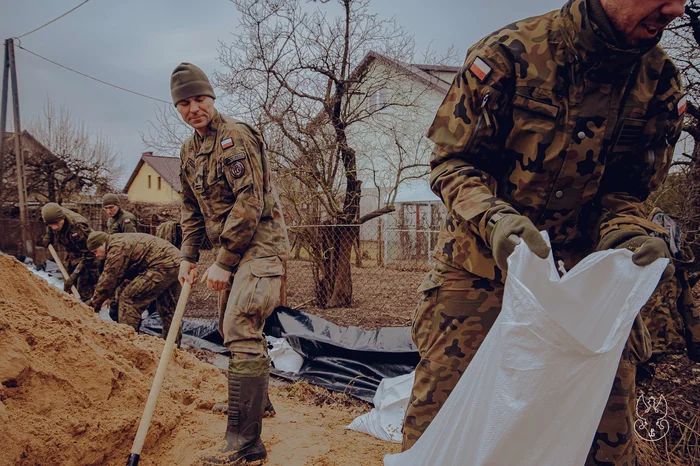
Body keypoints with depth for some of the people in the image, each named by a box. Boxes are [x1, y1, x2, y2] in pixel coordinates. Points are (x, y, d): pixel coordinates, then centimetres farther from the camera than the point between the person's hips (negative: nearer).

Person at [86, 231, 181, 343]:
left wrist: (95, 304, 2)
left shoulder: (116, 248, -10)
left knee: (128, 298, -7)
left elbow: (109, 280, -9)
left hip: (162, 266, -11)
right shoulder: (123, 241, 21)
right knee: (168, 310, 18)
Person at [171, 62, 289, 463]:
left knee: (241, 330, -17)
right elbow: (192, 209, 20)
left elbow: (250, 203, -21)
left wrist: (223, 263, -20)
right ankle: (258, 399, 41)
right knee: (234, 327, 19)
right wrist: (189, 256, 10)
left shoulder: (235, 136, -14)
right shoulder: (189, 151, 13)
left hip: (260, 245, -9)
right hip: (232, 250, 10)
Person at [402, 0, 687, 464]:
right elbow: (452, 162, -10)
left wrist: (629, 235, -19)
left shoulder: (661, 83, -2)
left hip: (579, 270, 3)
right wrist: (494, 218, -29)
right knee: (438, 414, 0)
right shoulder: (509, 53, -15)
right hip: (481, 265, -3)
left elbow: (624, 191, 4)